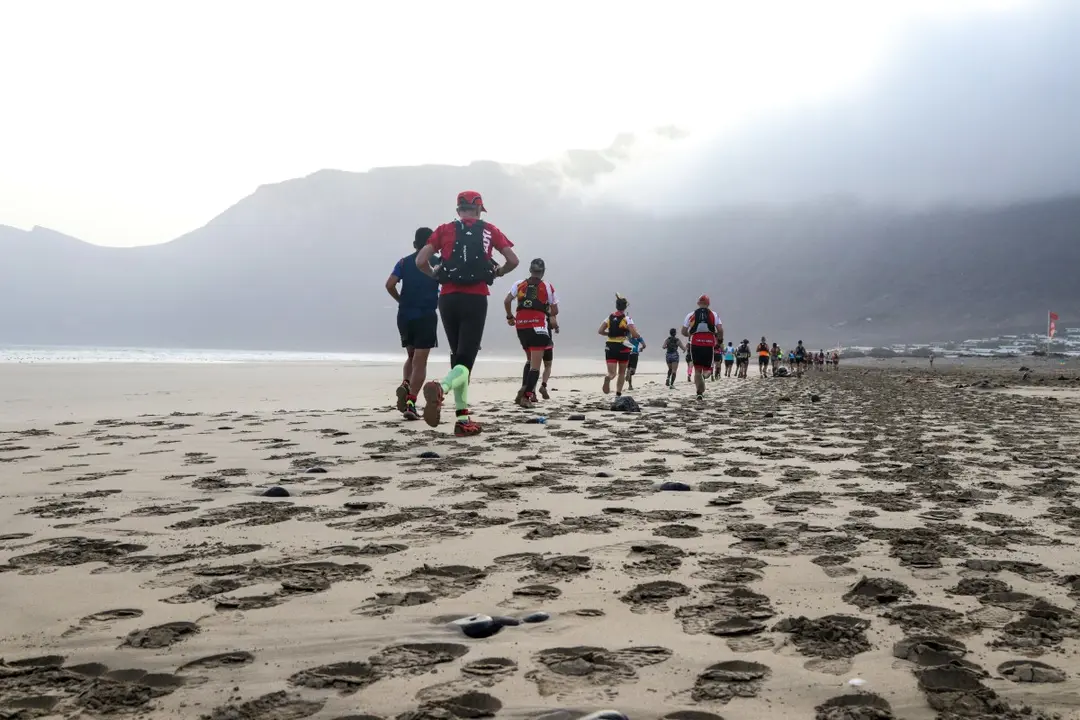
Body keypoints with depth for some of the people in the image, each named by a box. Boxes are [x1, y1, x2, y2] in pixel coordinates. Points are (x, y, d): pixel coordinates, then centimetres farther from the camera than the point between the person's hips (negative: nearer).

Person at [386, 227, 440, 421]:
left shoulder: (404, 262, 8)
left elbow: (390, 284, -5)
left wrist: (401, 300, 10)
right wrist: (440, 300, 11)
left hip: (405, 315, 3)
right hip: (426, 316, -3)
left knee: (411, 356, 22)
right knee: (420, 361, -2)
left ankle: (405, 385, -5)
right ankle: (411, 403, -12)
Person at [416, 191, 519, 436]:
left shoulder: (444, 230, 10)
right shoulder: (489, 231, 9)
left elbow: (420, 261, 0)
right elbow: (513, 261, 4)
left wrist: (436, 275, 19)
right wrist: (497, 272, 23)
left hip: (448, 298, 2)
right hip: (475, 299, -2)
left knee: (458, 355, 16)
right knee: (466, 359, -5)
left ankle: (463, 420, 13)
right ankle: (441, 388, -40)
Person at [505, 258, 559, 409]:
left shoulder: (519, 285, 11)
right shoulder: (548, 287, 4)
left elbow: (506, 301, 2)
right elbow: (555, 311, 3)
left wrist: (510, 317, 17)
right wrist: (552, 318, 25)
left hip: (521, 325, 4)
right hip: (538, 326, -4)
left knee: (530, 359, 23)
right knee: (535, 364, -6)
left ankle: (527, 390, 13)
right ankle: (526, 395, -22)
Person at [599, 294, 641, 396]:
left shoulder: (610, 317, 7)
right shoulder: (627, 319, -6)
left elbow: (600, 331, 5)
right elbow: (635, 335, -13)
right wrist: (638, 335, 10)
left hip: (610, 347, 2)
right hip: (623, 347, -2)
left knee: (612, 373, -4)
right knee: (622, 373, 16)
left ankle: (608, 377, -40)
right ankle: (618, 394, 10)